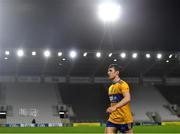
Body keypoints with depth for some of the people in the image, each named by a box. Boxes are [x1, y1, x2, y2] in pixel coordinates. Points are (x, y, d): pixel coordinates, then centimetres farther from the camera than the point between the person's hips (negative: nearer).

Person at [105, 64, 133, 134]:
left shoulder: (122, 84, -11)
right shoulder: (111, 87, 16)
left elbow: (127, 98, -27)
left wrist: (115, 107, -35)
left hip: (124, 119, -7)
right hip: (112, 119, 7)